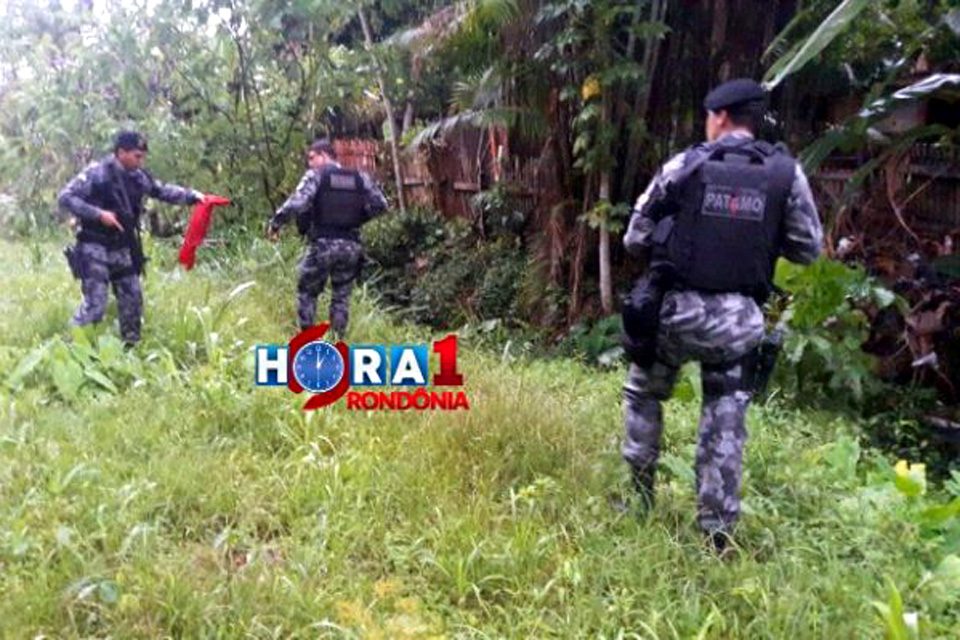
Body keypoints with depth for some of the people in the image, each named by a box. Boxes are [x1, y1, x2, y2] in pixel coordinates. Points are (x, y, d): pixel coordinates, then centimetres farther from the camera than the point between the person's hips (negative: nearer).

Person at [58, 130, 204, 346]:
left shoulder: (138, 177, 4)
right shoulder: (96, 173, -14)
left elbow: (163, 191, 14)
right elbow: (65, 197, -15)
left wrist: (192, 196, 0)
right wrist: (99, 214, -23)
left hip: (122, 249, 7)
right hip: (95, 248, -7)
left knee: (132, 300, 11)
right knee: (94, 304, -11)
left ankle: (131, 348, 25)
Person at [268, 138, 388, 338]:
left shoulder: (315, 175, -3)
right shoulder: (359, 178, 9)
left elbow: (296, 203, -16)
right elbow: (380, 204, 6)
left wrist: (275, 223, -5)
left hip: (322, 244, -3)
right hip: (351, 246, 4)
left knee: (307, 292, 13)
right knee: (341, 296, 14)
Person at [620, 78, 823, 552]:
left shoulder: (684, 165, -4)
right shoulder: (787, 173, 0)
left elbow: (635, 239, -1)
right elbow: (808, 249, 6)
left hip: (676, 309, -1)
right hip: (738, 318, 1)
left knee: (643, 394, 22)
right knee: (725, 424, 10)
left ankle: (640, 494, 29)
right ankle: (718, 531, 14)